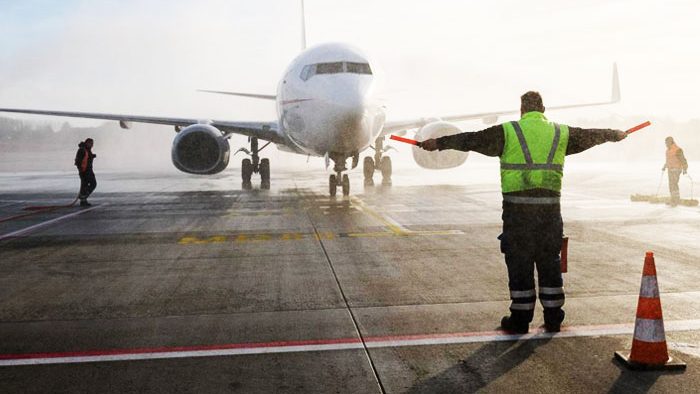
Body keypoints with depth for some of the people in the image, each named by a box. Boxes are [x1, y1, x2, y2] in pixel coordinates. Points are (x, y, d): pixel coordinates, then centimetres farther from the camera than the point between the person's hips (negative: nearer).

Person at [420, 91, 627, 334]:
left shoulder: (508, 131, -1)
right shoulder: (561, 133, 10)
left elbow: (473, 140, -3)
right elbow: (589, 136, 26)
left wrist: (438, 144, 2)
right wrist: (614, 135, 45)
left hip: (517, 207, -3)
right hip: (550, 206, 3)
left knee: (519, 262, 4)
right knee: (550, 261, 12)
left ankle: (520, 319, 9)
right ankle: (553, 318, 19)